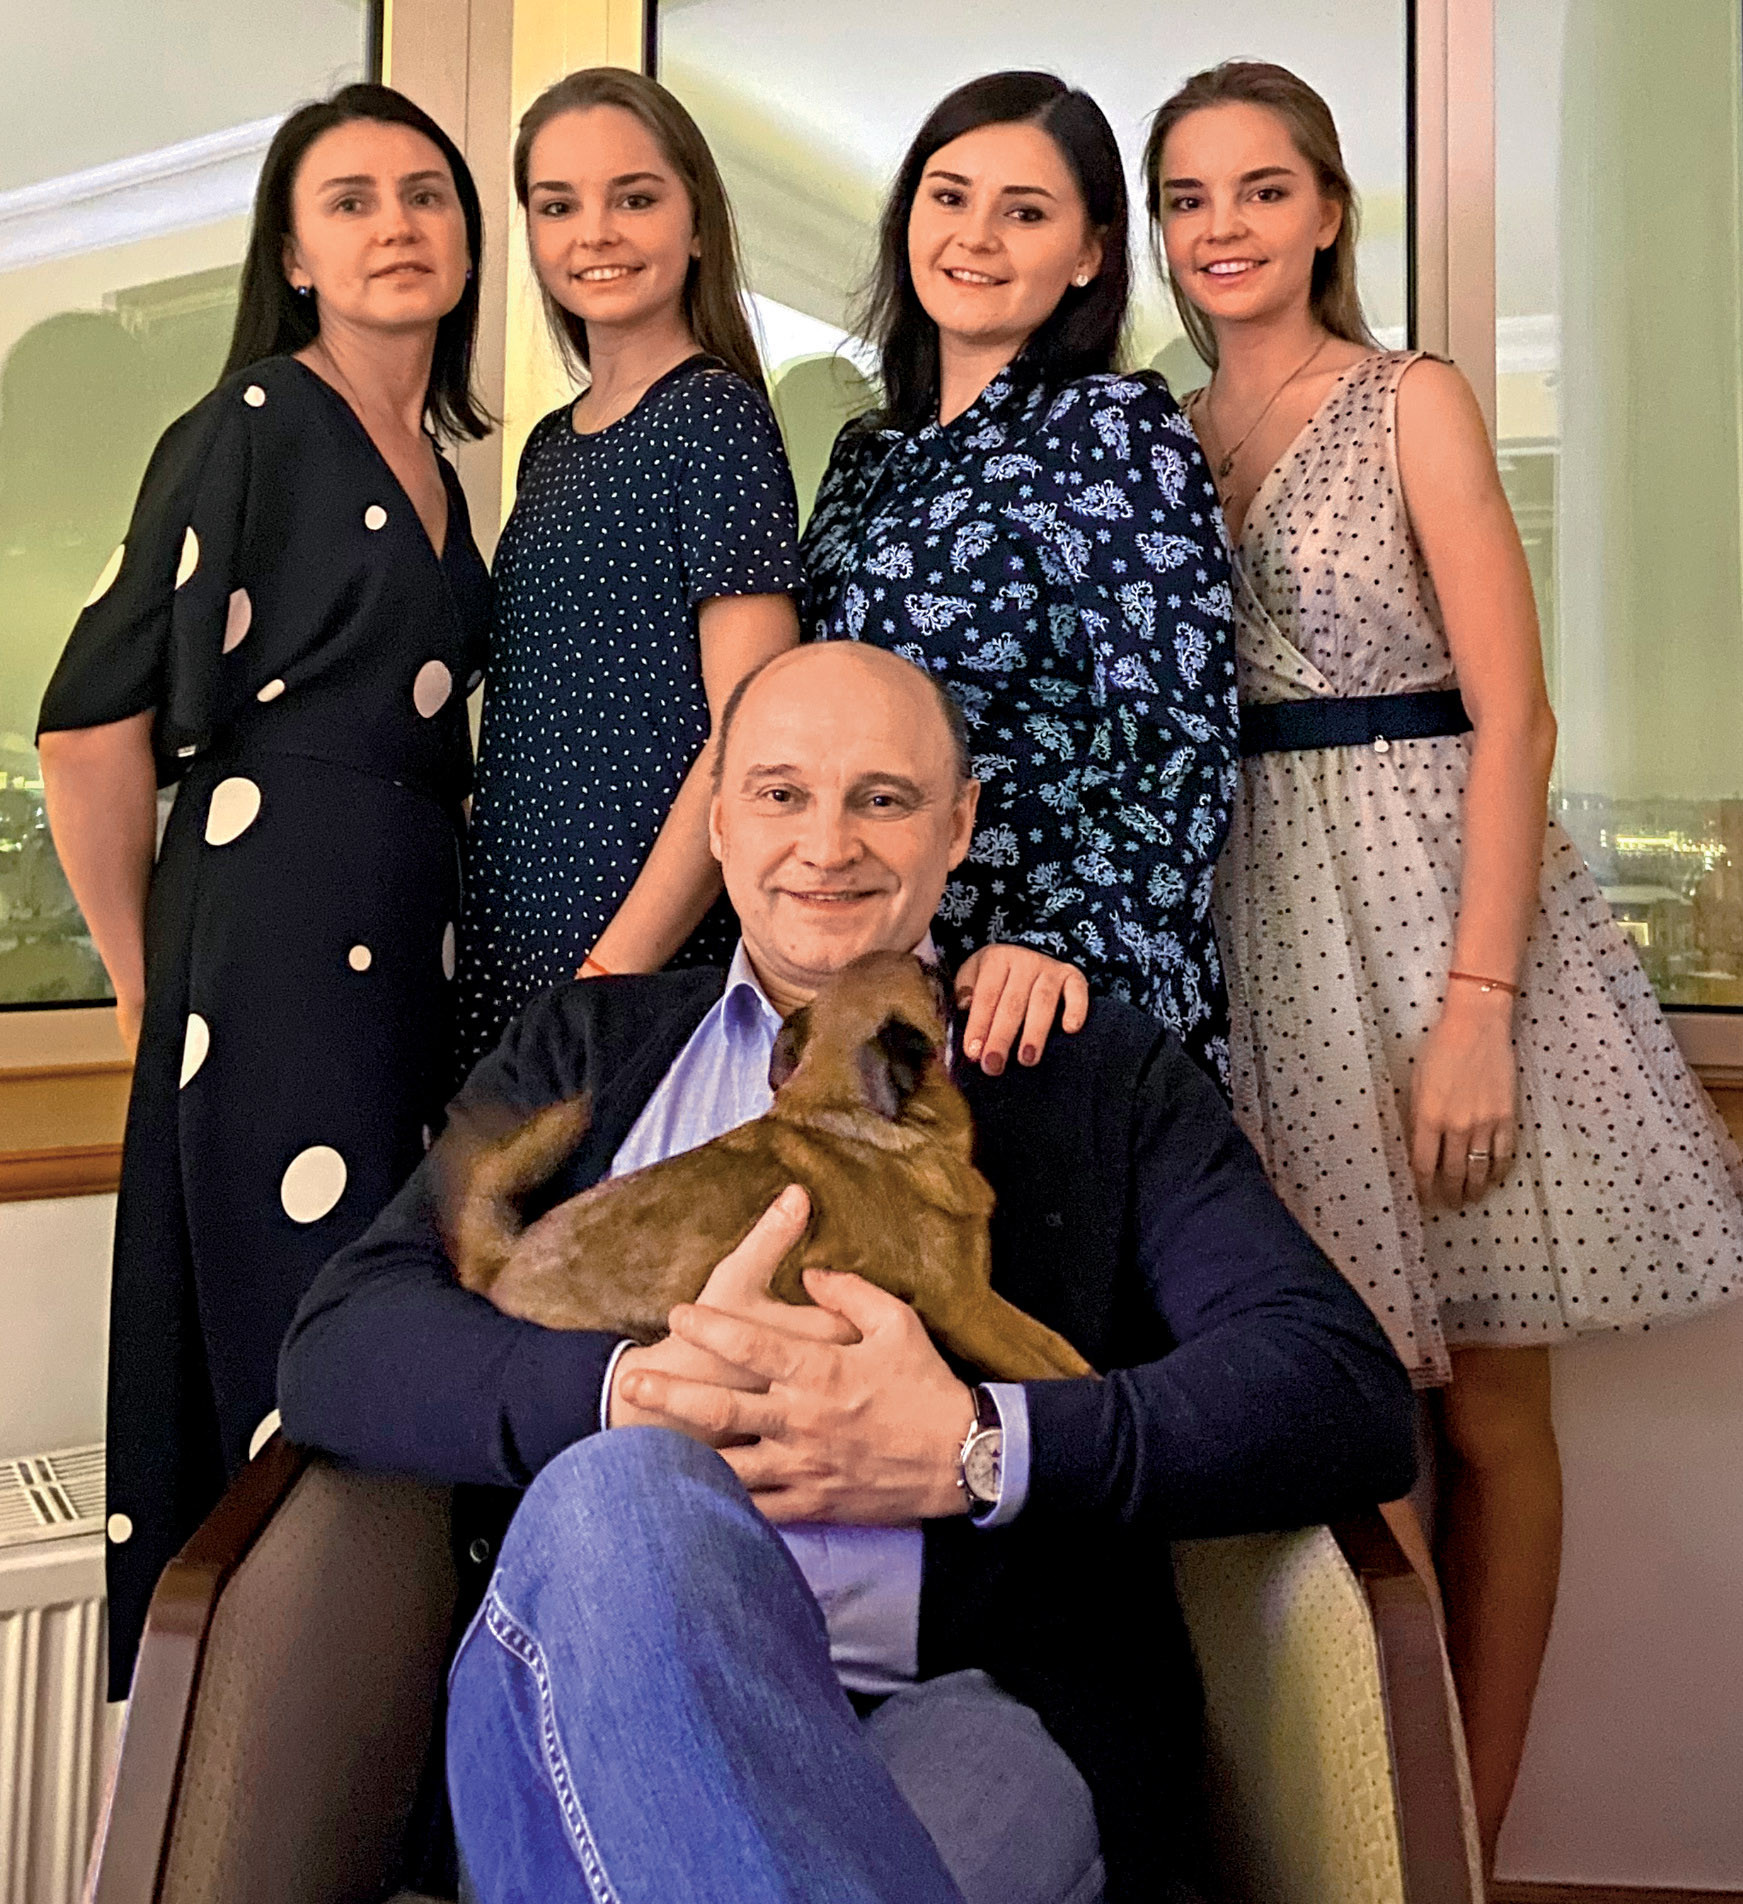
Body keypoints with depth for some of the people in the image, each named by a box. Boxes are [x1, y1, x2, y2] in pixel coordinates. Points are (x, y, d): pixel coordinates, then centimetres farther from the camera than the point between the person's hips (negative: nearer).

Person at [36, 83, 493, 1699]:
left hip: (410, 941, 8)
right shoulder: (253, 428, -8)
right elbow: (92, 724, -11)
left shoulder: (436, 456, 15)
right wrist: (147, 985, -3)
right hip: (278, 927, -8)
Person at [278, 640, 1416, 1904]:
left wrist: (978, 1446, -15)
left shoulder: (1107, 1076, 13)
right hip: (597, 1697, 3)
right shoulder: (589, 1047, 18)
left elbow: (1350, 1395, 0)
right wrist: (629, 1388, -15)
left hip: (973, 1708, -2)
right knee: (619, 1498, -32)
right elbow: (334, 1352, 5)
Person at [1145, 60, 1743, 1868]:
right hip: (1241, 916, 4)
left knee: (1481, 1411, 4)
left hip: (1425, 887, -3)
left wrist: (1476, 1005, -18)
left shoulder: (1413, 403, -1)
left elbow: (1512, 717, -9)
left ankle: (1467, 1835, 21)